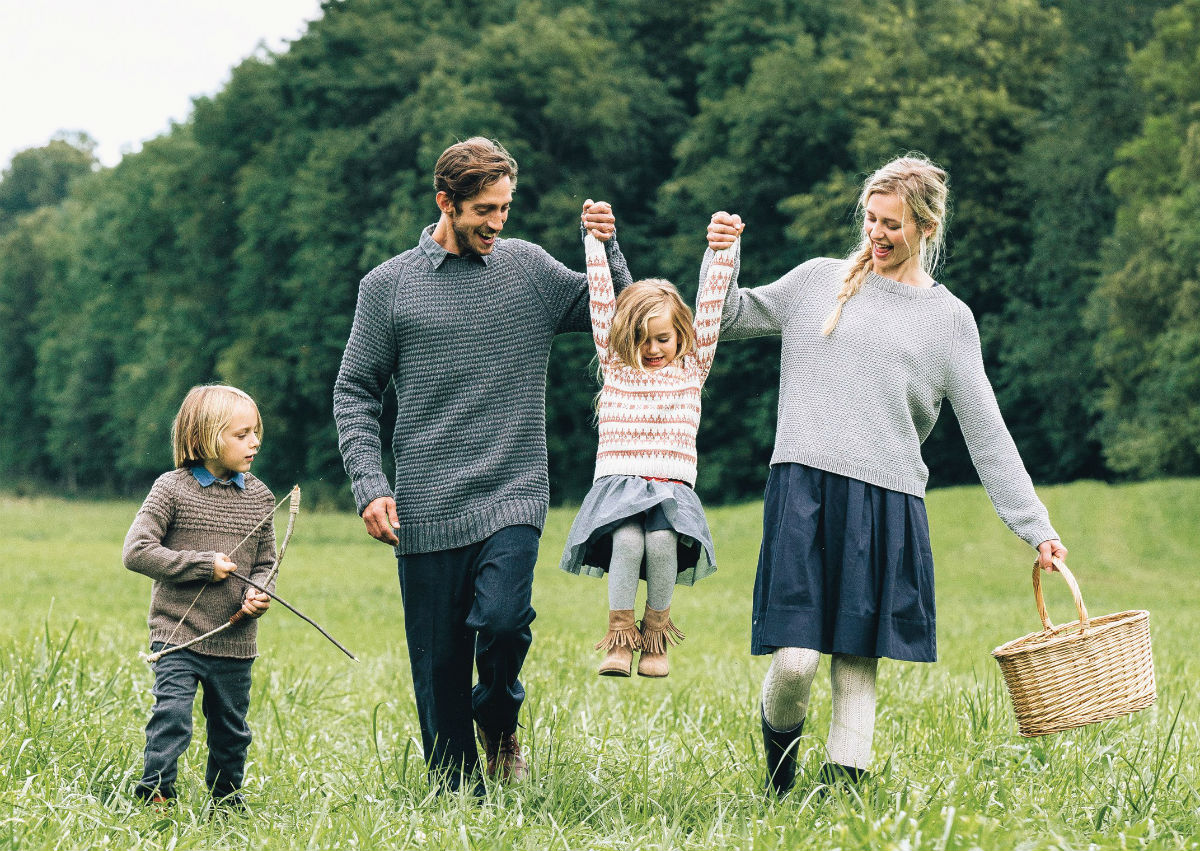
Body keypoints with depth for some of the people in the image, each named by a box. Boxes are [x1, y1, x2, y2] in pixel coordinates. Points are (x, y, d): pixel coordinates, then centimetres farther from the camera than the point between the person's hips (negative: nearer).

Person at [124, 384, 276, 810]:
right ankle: (156, 794, -7)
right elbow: (136, 551, -13)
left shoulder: (259, 496, 6)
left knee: (230, 730, 14)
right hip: (178, 634, -4)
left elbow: (265, 563, 14)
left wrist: (258, 592, -9)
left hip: (235, 643, 4)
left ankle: (227, 799, 31)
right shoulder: (172, 489, -7)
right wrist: (203, 565, -15)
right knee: (171, 715, -16)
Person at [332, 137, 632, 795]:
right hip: (426, 511, 0)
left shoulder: (528, 267, 8)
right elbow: (354, 394, 7)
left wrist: (606, 247, -3)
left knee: (502, 619, -22)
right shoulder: (388, 286, 4)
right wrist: (369, 487, -5)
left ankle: (499, 723, 8)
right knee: (439, 666, 1)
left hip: (513, 496, 0)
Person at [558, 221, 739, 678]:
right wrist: (595, 241, 8)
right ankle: (619, 638, -16)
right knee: (626, 539, -30)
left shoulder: (691, 369, 15)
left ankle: (656, 634, -9)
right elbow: (601, 300, 12)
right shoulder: (616, 366, 15)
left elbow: (711, 303, 10)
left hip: (671, 484, 0)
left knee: (662, 541, -29)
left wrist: (724, 251, 3)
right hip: (618, 481, 0)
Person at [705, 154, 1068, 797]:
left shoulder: (949, 319, 13)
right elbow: (729, 320, 24)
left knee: (858, 662, -1)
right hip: (805, 487, -1)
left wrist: (1035, 528, 6)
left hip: (888, 503, 1)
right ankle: (779, 760, 16)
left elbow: (986, 433, 11)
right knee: (794, 658, -12)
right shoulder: (822, 281, 13)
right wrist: (720, 261, 4)